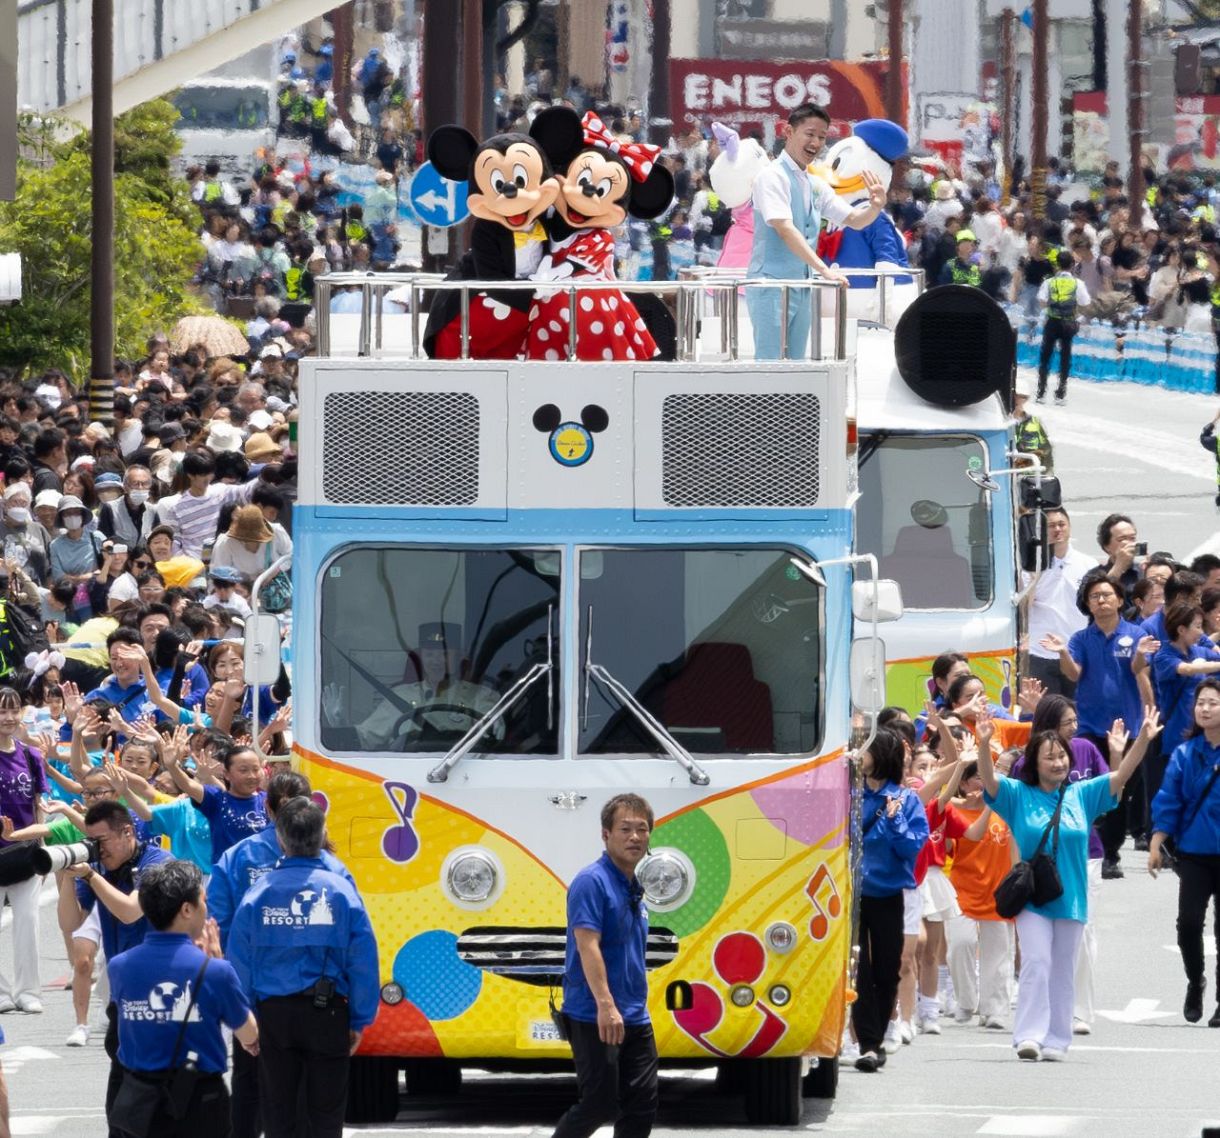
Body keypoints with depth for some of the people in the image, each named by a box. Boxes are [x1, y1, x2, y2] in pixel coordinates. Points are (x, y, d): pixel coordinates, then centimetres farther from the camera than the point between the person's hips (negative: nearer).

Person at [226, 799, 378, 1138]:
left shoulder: (258, 894, -7)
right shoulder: (341, 892, -10)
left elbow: (239, 963, -5)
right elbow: (364, 962, -9)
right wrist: (359, 1021, 2)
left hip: (273, 1012, 1)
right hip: (328, 1014, -1)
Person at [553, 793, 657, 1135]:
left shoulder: (634, 890, 16)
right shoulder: (592, 882, -12)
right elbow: (587, 944, -23)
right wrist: (605, 1005, -31)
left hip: (635, 1019, 9)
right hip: (594, 1018, -9)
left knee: (641, 1106, 4)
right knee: (600, 1104, -7)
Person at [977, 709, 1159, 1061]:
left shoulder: (1081, 795, 5)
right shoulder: (1018, 795, 0)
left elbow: (1120, 777, 0)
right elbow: (989, 779, -14)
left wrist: (1143, 741, -14)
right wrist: (984, 745, -33)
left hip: (1070, 899, 3)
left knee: (1063, 971, 8)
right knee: (1036, 962, -14)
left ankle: (1057, 1040, 13)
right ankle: (1029, 1036, -16)